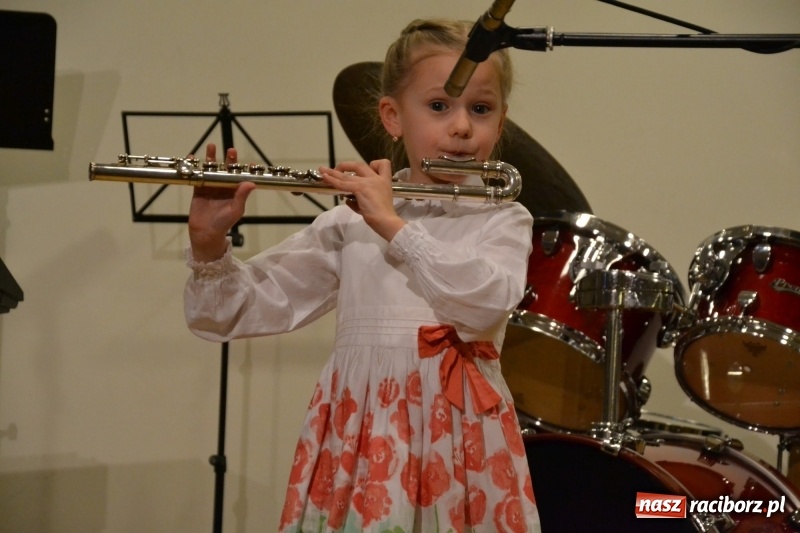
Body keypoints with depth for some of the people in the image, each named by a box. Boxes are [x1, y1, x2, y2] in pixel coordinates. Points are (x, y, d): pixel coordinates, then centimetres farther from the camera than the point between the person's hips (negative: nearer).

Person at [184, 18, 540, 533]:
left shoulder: (504, 221, 3)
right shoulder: (348, 223, 6)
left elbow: (485, 303, -18)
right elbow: (240, 311, 4)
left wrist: (394, 225, -17)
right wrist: (209, 244, -14)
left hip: (458, 437, -1)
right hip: (358, 436, 1)